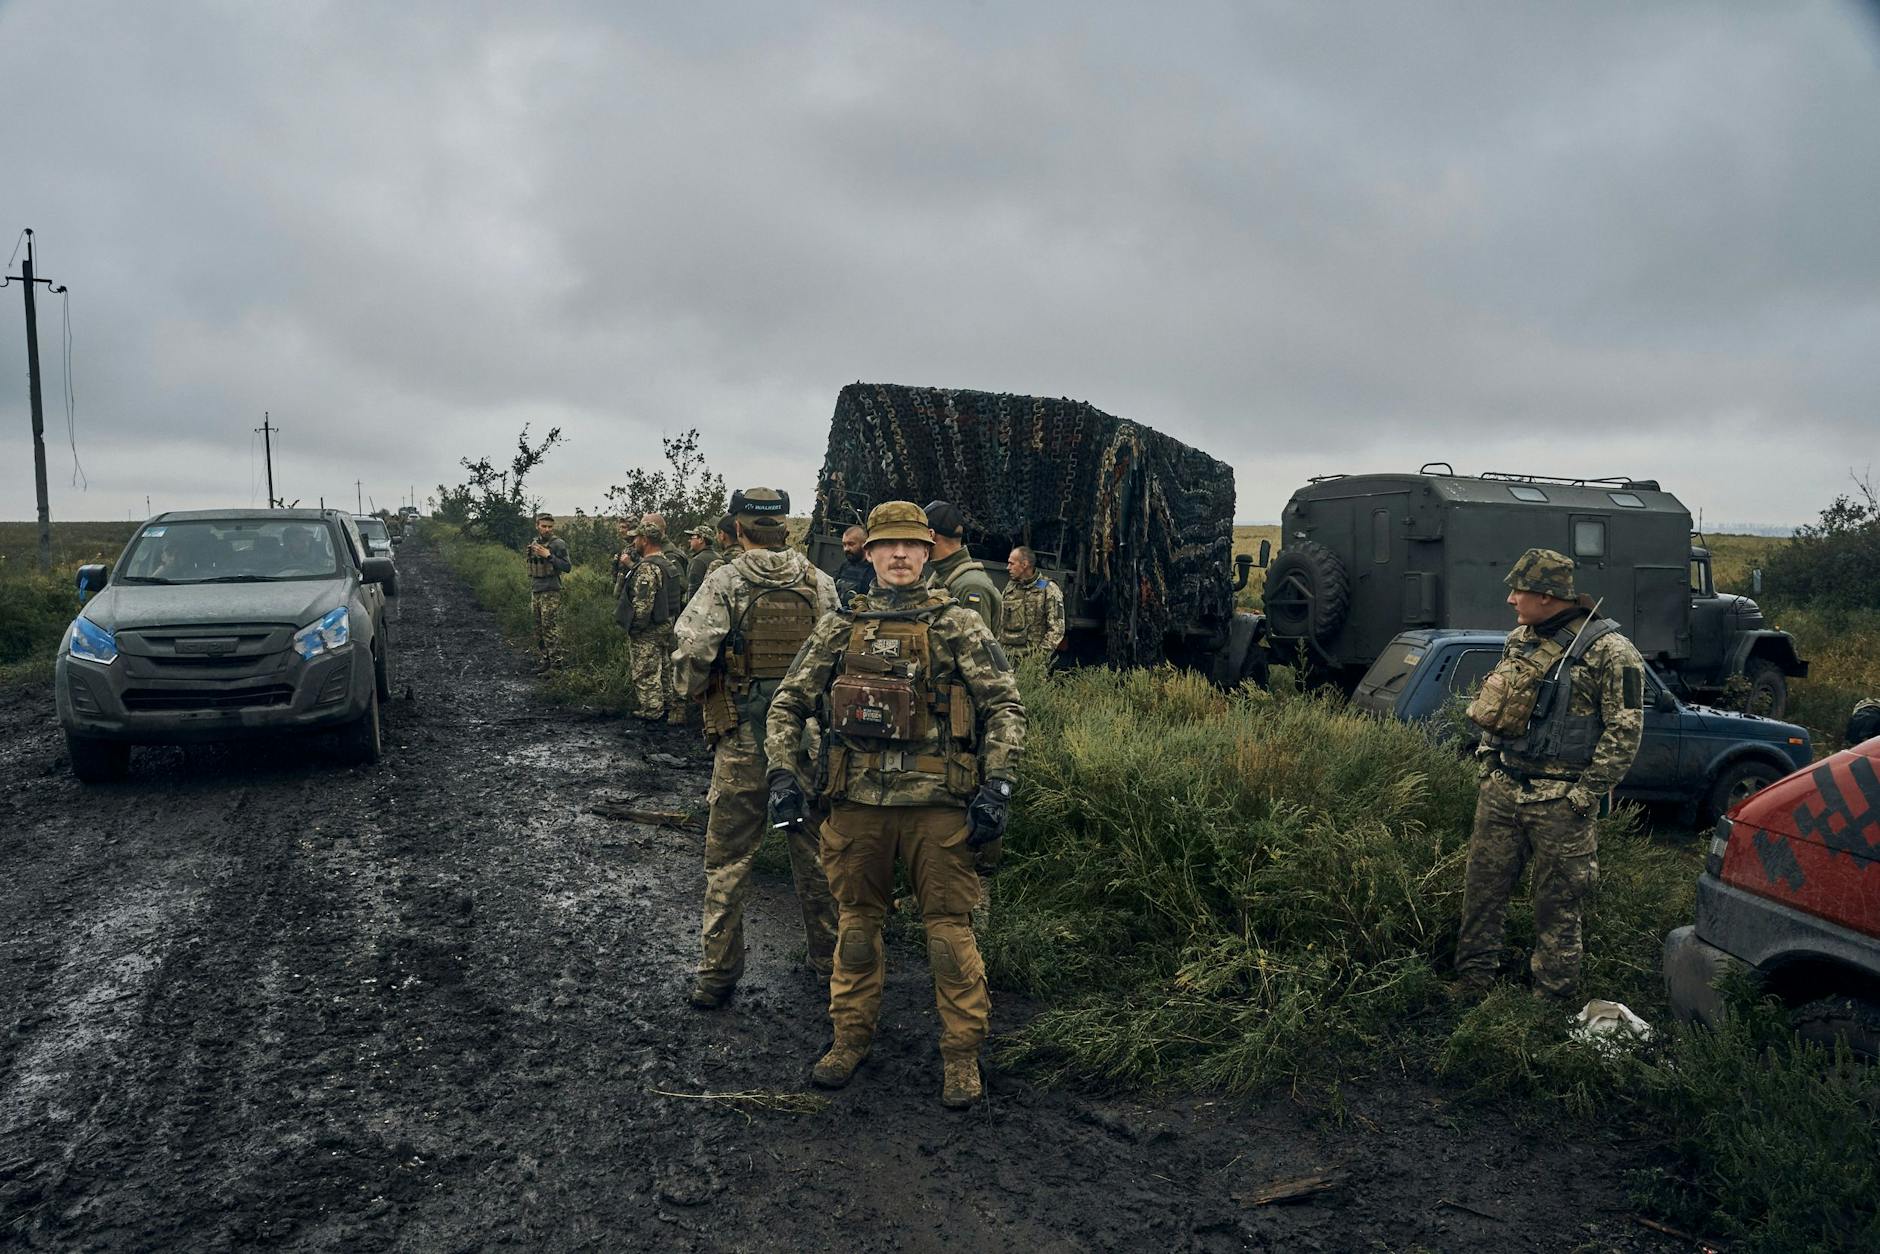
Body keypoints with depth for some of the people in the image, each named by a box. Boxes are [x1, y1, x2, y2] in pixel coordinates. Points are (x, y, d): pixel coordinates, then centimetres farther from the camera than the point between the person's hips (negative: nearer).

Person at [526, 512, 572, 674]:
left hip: (550, 593, -7)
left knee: (551, 629, -8)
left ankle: (556, 663, -5)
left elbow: (567, 567, -15)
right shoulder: (534, 543, 13)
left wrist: (548, 556, -21)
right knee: (539, 630, 12)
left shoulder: (558, 544, -8)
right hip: (535, 592, 8)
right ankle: (542, 661, 20)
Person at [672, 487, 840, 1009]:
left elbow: (691, 652, -16)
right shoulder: (819, 583, 2)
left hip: (744, 738, -3)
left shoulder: (725, 582, -8)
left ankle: (717, 973, 13)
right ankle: (829, 956, 27)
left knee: (728, 858, 7)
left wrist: (695, 693, 3)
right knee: (815, 850, 16)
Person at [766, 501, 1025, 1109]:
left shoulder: (957, 625, 2)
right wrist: (782, 771, 1)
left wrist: (997, 785, -10)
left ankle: (962, 1053, 16)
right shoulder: (839, 626, 9)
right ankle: (851, 1038, 28)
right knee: (857, 921, 13)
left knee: (949, 924, 2)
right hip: (857, 801, 3)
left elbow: (1005, 705, -1)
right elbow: (788, 701, 13)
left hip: (938, 802, -2)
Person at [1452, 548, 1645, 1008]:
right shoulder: (1518, 639, 10)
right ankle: (1471, 985, 25)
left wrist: (1586, 793, -15)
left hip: (1559, 801, -6)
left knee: (1557, 906, 5)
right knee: (1481, 889, 11)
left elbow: (1624, 731, -12)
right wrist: (1487, 761, 14)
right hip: (1500, 787, 6)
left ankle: (1555, 1002, 19)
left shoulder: (1607, 650, -11)